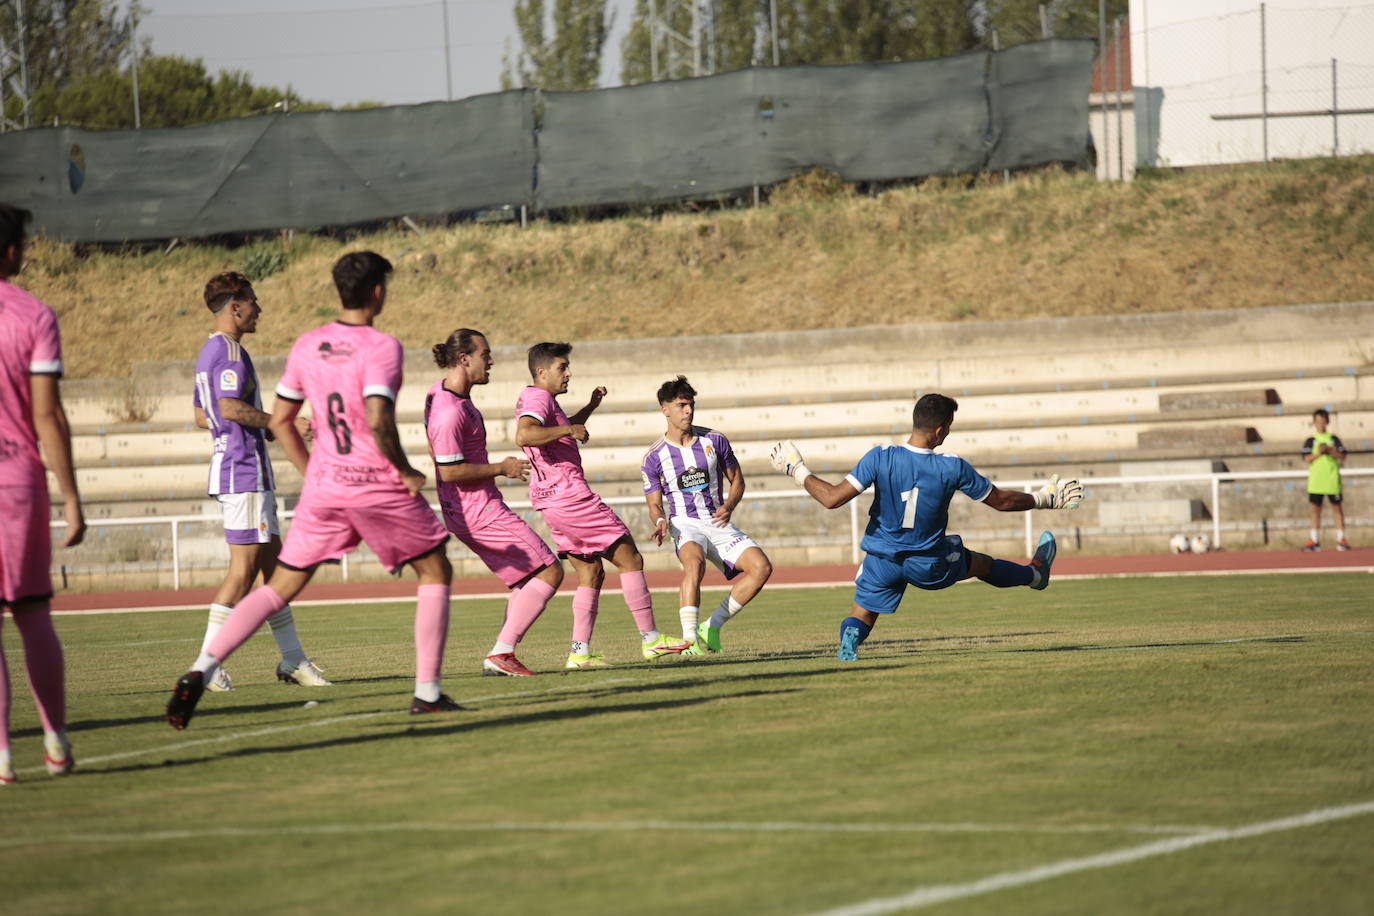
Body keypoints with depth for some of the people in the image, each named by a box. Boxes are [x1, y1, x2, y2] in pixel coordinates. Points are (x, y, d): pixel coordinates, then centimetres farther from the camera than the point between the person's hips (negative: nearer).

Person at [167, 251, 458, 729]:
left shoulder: (306, 346, 6)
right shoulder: (381, 347, -12)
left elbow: (280, 422, 11)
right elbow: (378, 421, -24)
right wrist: (406, 472, -10)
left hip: (323, 487, 5)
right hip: (379, 485, -5)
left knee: (280, 587, 9)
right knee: (436, 572, 15)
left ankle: (201, 670, -8)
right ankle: (427, 692, 9)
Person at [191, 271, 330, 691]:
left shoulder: (211, 352, 18)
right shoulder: (230, 352, -14)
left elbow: (202, 416, 24)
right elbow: (231, 407, -26)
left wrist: (266, 430, 24)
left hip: (242, 470, 11)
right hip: (243, 471, -11)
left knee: (272, 561, 11)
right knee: (244, 568, -10)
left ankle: (292, 659, 14)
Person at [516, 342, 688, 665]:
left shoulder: (541, 400, 20)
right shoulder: (537, 398, -13)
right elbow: (524, 435, -33)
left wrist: (590, 407, 32)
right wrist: (569, 430, -25)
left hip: (553, 501, 11)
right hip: (569, 494, -11)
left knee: (591, 573, 11)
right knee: (630, 559, -4)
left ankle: (579, 653, 4)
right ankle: (650, 639, -3)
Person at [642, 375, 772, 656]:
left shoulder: (714, 441, 2)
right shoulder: (654, 457, -3)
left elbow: (737, 480, 12)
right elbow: (654, 504, 3)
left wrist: (729, 507, -9)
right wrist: (661, 522, -21)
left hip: (718, 522, 4)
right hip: (684, 525, -4)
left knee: (761, 567, -18)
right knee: (694, 561, -38)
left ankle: (712, 628, -7)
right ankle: (689, 639, -45)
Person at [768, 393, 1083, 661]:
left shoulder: (880, 458, -21)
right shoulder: (953, 468, -20)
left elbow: (832, 498, -22)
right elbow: (1001, 501, -7)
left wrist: (798, 471, -5)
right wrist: (1043, 499, 11)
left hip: (882, 560, -1)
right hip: (929, 566, 1)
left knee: (860, 616, 13)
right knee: (979, 562, 27)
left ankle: (848, 642, -21)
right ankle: (1036, 574, 52)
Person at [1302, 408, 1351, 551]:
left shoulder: (1334, 439, 7)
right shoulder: (1311, 441, 7)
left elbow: (1342, 457, 2)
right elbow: (1307, 459, -3)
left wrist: (1331, 451, -13)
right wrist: (1318, 453, -18)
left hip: (1332, 480, 0)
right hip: (1315, 480, 0)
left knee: (1337, 508, 0)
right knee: (1315, 509, 3)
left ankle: (1341, 539, 3)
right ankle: (1314, 540, 8)